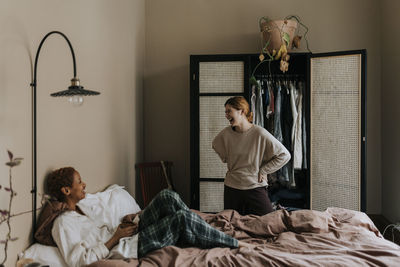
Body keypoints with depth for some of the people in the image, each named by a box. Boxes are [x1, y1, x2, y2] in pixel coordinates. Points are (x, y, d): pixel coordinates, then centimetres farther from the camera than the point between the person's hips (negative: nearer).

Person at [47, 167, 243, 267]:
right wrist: (116, 238, -16)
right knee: (182, 219, -21)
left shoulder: (85, 209, 20)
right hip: (128, 249, -9)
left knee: (167, 197, -10)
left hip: (132, 237, 9)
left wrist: (135, 218, 9)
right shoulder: (63, 223, -9)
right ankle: (234, 244, -4)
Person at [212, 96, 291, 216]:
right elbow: (215, 145, 24)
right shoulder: (226, 133, -2)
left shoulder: (259, 133, -14)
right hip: (231, 189, 3)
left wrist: (263, 170, -8)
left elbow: (284, 155, -9)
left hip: (255, 188, -3)